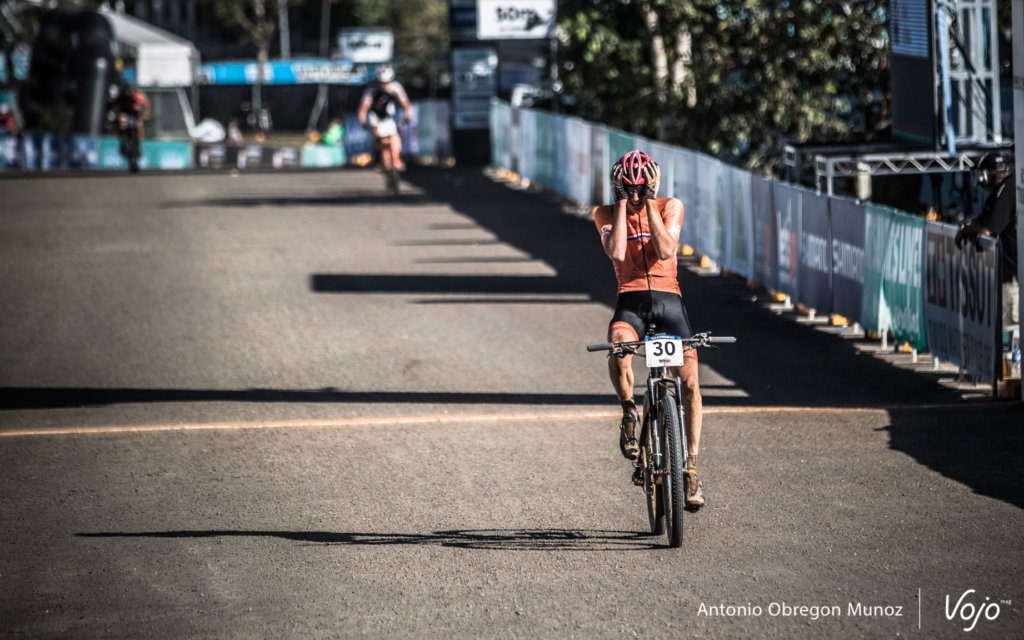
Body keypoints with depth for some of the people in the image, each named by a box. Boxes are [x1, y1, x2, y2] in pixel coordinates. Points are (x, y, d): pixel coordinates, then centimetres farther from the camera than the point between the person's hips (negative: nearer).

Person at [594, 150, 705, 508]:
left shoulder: (671, 207, 6)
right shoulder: (606, 214, 6)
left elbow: (665, 250, -11)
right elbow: (617, 253, -14)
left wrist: (649, 205, -10)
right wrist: (623, 204, -9)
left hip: (668, 296, 1)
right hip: (630, 300, -1)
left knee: (689, 379, -13)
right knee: (619, 348, -36)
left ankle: (691, 468, -4)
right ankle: (629, 414, -9)